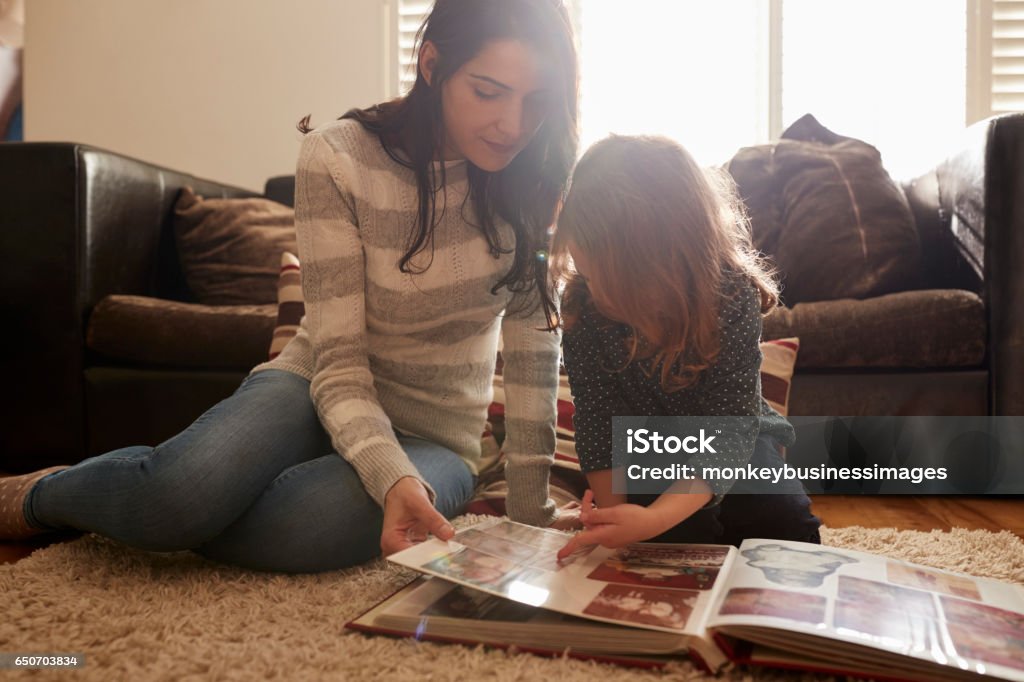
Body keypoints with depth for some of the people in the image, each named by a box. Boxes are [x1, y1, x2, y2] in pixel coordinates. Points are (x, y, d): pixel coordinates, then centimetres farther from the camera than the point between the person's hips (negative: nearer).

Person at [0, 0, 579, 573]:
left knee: (299, 528, -34)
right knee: (185, 489, -34)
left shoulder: (537, 180, -9)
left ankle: (149, 512, -1)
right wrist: (392, 479, -35)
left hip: (435, 439, 1)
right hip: (322, 388, -1)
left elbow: (534, 345, -9)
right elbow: (340, 360, -18)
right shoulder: (338, 158, -15)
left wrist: (531, 509, -12)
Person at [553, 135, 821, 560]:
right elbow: (596, 424, -21)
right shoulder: (582, 301, -26)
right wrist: (612, 515, -30)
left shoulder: (732, 296, -31)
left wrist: (654, 518, -49)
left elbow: (729, 433, -35)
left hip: (731, 448, 0)